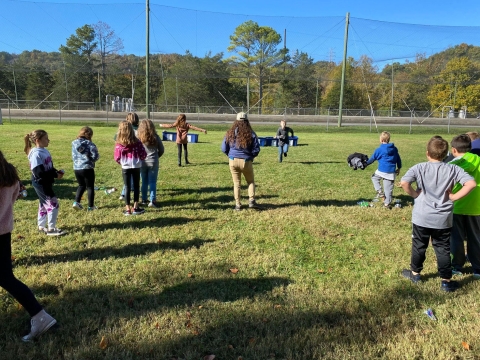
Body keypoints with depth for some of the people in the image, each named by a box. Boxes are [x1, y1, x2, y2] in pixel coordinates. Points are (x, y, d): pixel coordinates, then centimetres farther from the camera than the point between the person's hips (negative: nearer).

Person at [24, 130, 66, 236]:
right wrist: (55, 175, -22)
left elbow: (49, 167, 15)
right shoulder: (36, 154, -22)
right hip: (40, 184, -10)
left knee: (44, 205, 18)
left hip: (46, 183, 10)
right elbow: (39, 173, -27)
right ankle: (51, 229, 4)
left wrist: (57, 172, -4)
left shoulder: (45, 151, 7)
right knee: (53, 204, -7)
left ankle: (41, 226, 32)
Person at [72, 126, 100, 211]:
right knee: (90, 187, 10)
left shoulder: (74, 143, 3)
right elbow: (95, 156, -16)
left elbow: (73, 156, 8)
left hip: (76, 168, 5)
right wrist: (92, 160, 5)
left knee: (81, 185, 24)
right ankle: (91, 206, 14)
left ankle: (76, 202, 12)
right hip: (87, 168, -5)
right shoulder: (89, 144, -13)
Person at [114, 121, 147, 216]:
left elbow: (116, 157, -4)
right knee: (136, 186, 11)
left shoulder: (119, 143, -9)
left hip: (125, 167, 0)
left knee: (127, 187, 7)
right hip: (136, 167, 0)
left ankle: (128, 209, 9)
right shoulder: (136, 142, -8)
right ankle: (135, 208, 15)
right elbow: (143, 154, -5)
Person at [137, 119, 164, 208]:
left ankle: (143, 200, 22)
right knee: (152, 182, 4)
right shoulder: (155, 137, -6)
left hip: (142, 163, 1)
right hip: (153, 163, -1)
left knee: (144, 182, 14)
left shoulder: (139, 137, -9)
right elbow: (161, 149, 2)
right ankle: (152, 201, -1)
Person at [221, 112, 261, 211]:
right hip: (246, 161, -2)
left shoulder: (230, 133, 0)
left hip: (233, 161, 2)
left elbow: (224, 149, 3)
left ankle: (238, 204, 13)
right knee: (251, 181, 17)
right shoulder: (251, 134, -7)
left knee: (236, 183, 12)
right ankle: (251, 201, 4)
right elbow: (256, 150, -5)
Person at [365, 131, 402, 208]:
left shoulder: (379, 150, -6)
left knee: (374, 177, 26)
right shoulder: (394, 149, 9)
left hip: (382, 171, -4)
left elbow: (372, 158, 0)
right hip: (391, 172, 4)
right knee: (388, 188, 8)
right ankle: (387, 203, 11)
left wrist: (366, 163, 14)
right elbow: (398, 159, 16)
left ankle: (379, 191, 9)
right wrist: (399, 168, 26)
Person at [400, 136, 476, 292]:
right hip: (443, 219, 1)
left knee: (419, 246, 16)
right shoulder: (453, 169, -5)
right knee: (443, 249, 12)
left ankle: (415, 273, 33)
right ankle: (446, 281, 20)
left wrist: (414, 194, -7)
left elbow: (403, 182, -23)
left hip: (421, 218, -1)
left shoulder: (419, 168, -10)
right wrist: (454, 197, -6)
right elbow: (471, 183, -14)